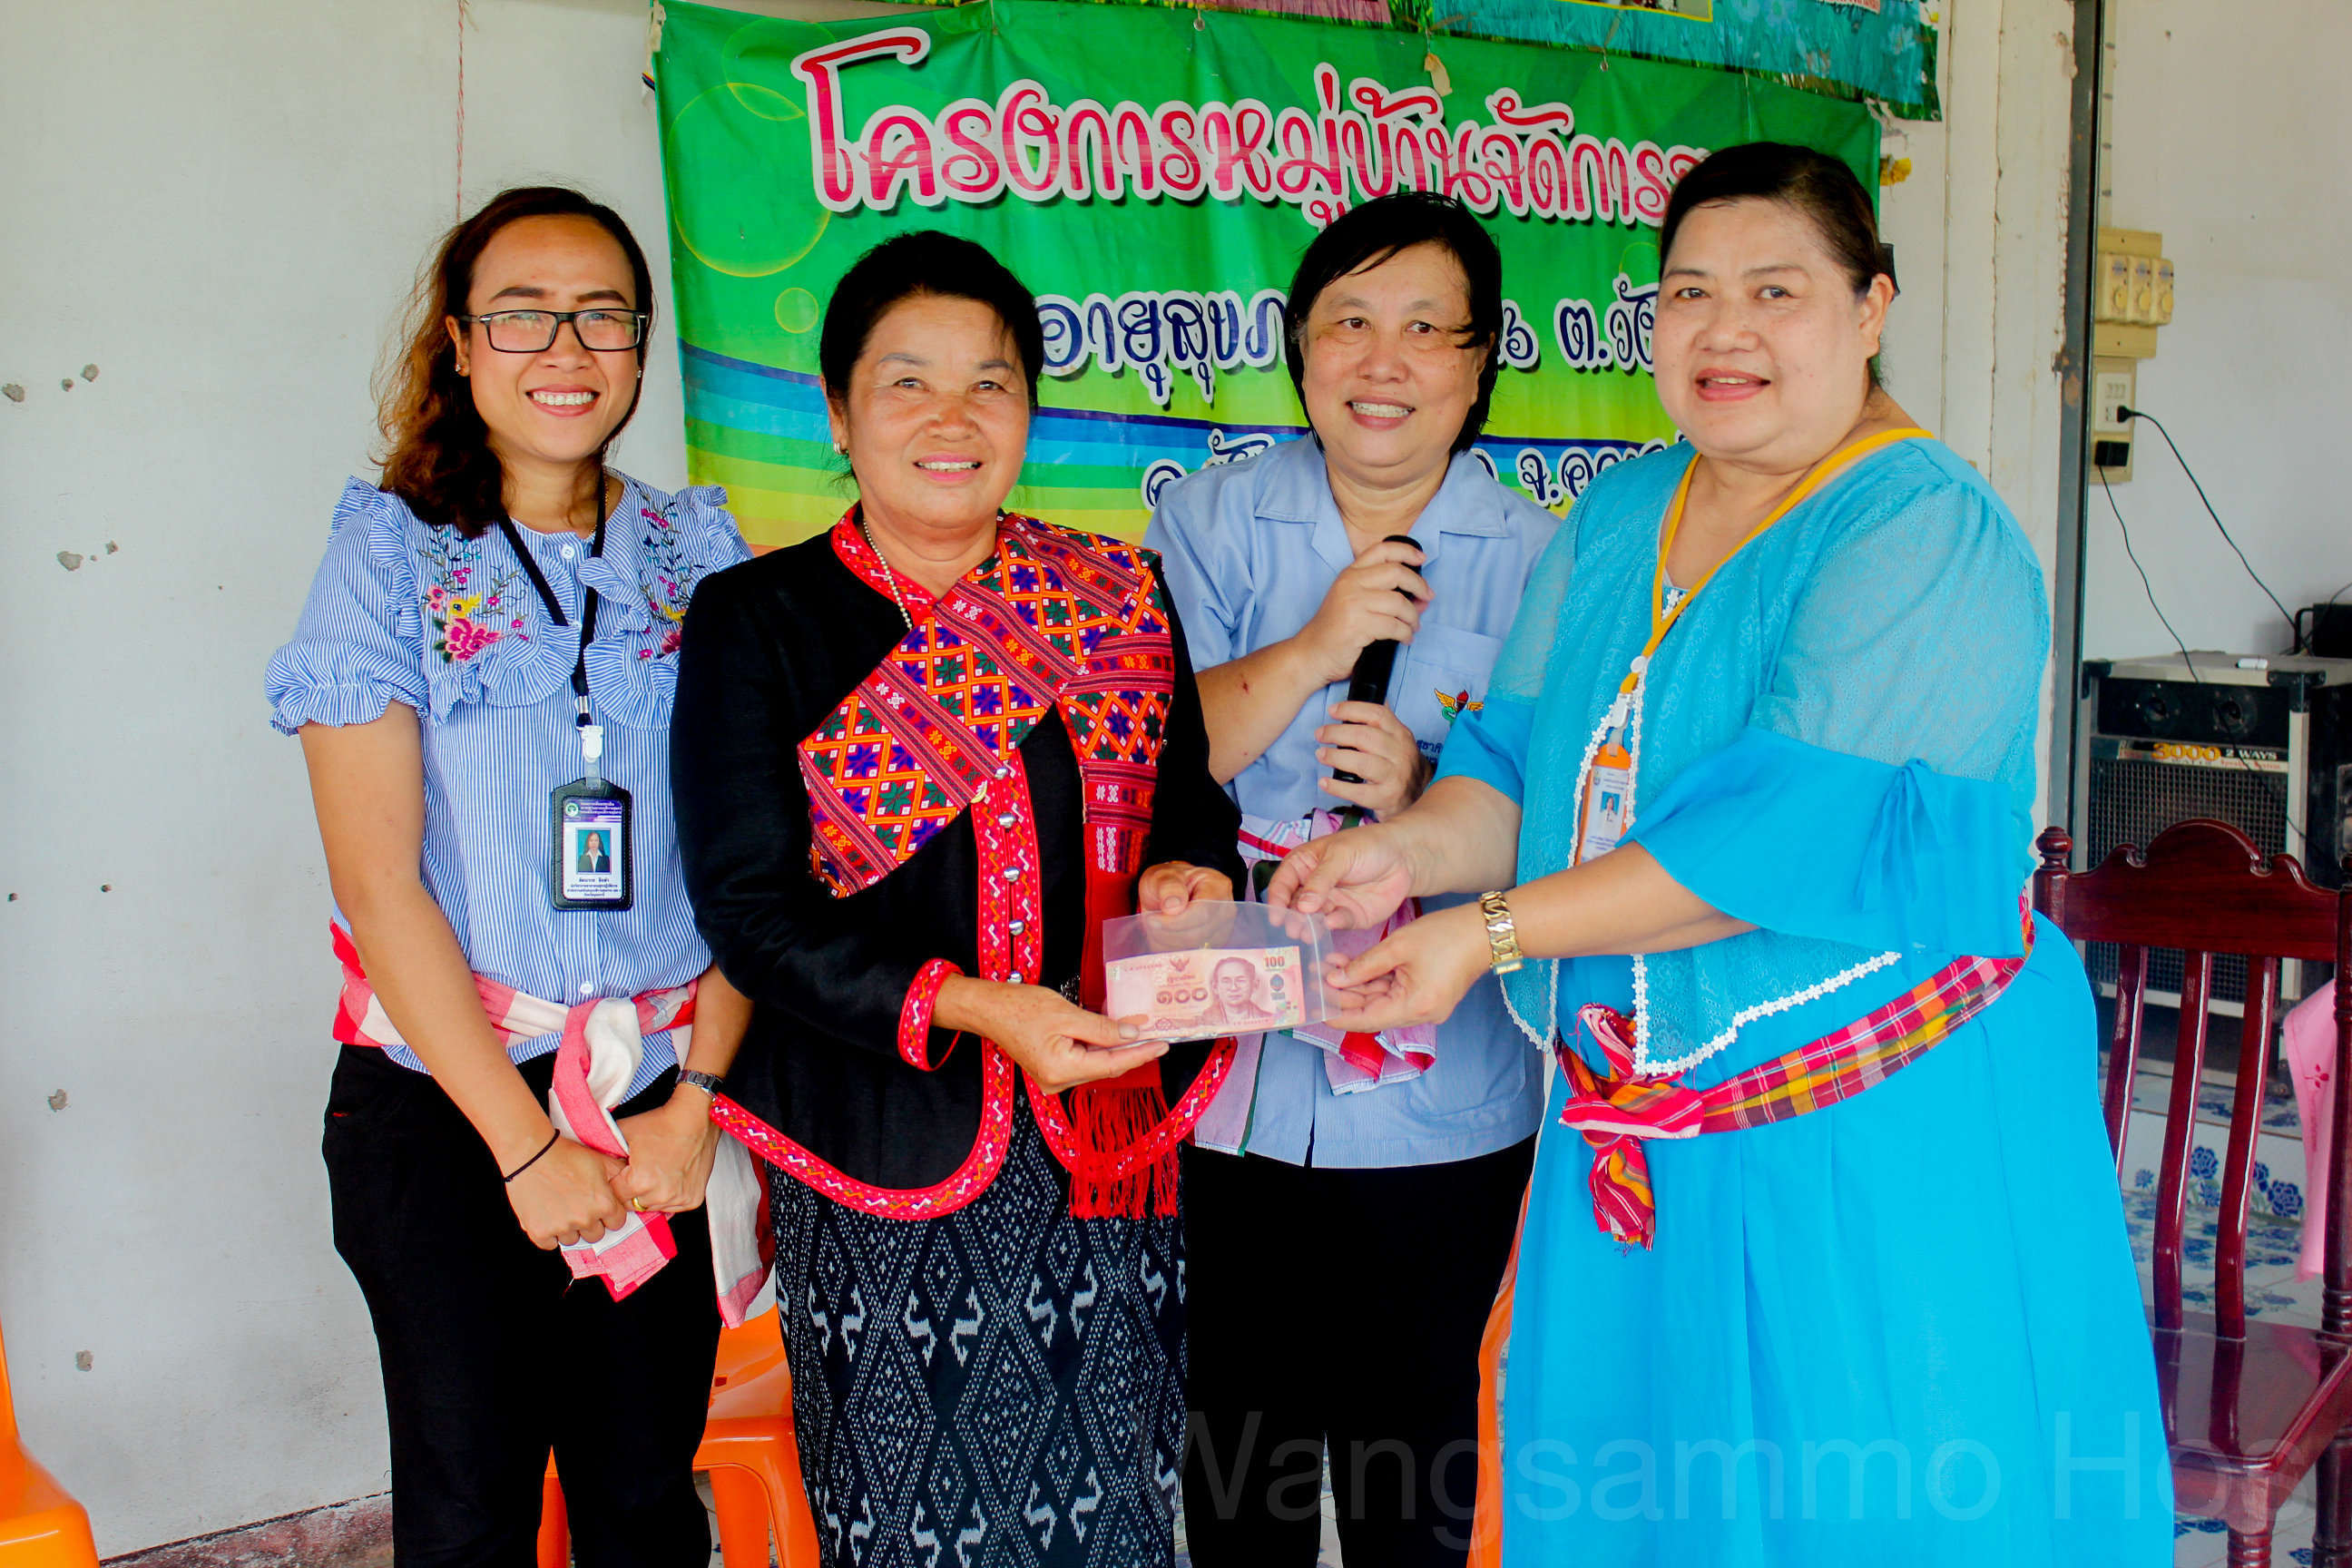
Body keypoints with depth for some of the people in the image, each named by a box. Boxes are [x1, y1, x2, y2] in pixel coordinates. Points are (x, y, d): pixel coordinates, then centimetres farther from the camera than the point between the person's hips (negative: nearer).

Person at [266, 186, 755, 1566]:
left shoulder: (699, 553, 4)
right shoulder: (391, 554, -4)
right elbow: (379, 881, -9)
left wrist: (696, 1099, -7)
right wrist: (526, 1143, -11)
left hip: (656, 1099, 2)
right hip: (444, 1103, -2)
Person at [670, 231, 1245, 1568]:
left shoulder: (1120, 596, 7)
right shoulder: (759, 622, -2)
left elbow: (1193, 804, 15)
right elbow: (753, 915, -7)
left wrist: (1190, 878, -9)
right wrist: (972, 1007, -21)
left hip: (1111, 1143, 3)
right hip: (889, 1152, -2)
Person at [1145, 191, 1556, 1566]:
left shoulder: (1537, 562, -2)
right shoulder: (1210, 522, 1)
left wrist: (1423, 806, -20)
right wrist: (1316, 645, -18)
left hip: (1439, 1091, 0)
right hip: (1226, 1070, 1)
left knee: (1411, 1427, 13)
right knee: (1239, 1422, 13)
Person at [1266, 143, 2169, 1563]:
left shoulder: (1926, 535, -15)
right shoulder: (1620, 514, 8)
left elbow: (1797, 829, -25)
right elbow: (1525, 758, 10)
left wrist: (1491, 929, -23)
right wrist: (1411, 848, -11)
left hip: (1876, 1145, -6)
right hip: (1636, 1138, 7)